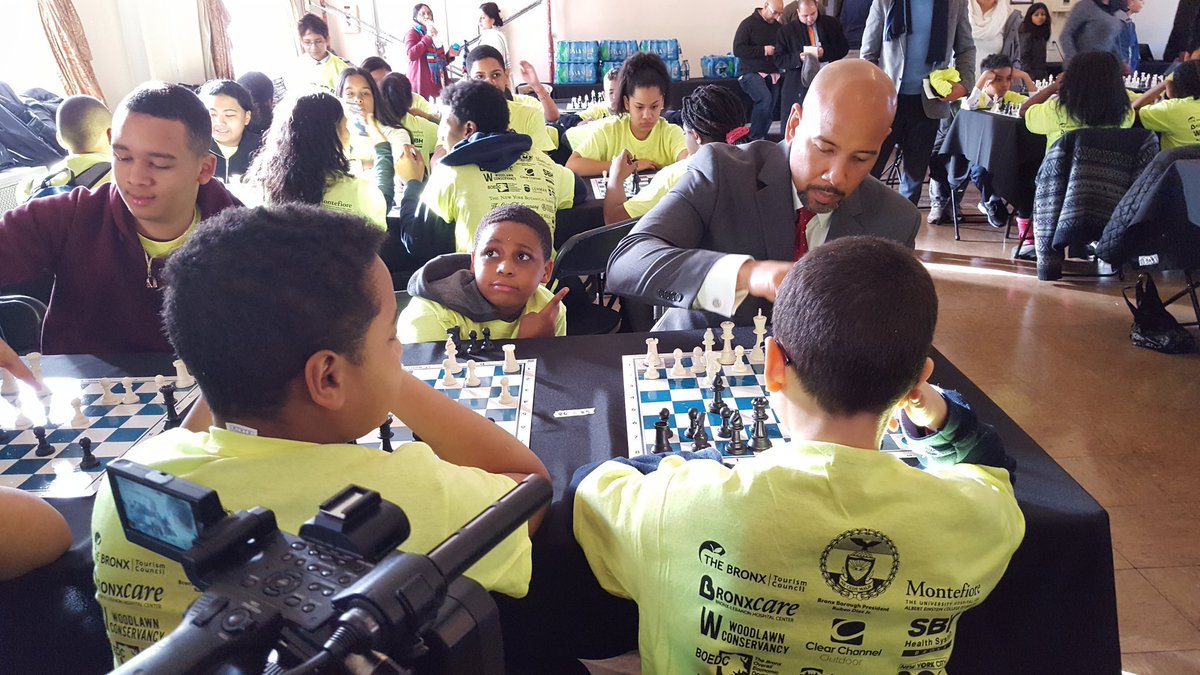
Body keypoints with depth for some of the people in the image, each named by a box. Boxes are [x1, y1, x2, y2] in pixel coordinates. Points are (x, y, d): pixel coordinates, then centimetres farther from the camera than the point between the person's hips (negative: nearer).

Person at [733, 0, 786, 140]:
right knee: (765, 98, -25)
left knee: (771, 107, 3)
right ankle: (754, 137, -13)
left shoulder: (778, 26, 9)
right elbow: (738, 49, -14)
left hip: (771, 74, 6)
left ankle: (760, 139, 17)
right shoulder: (748, 23, -6)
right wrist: (763, 50, -16)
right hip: (751, 73, -6)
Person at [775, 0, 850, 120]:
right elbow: (778, 59, 0)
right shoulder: (787, 30, 3)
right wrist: (798, 58, -18)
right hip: (799, 85, -2)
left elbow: (843, 47, 7)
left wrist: (825, 52, -13)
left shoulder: (831, 24, 8)